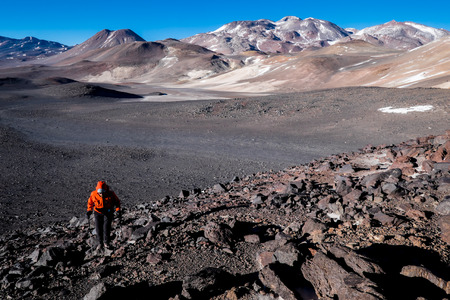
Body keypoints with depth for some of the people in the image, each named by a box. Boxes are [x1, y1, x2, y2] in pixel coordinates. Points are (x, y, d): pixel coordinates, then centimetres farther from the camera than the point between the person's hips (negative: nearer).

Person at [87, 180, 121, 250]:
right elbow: (90, 202, 4)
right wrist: (89, 210, -5)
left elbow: (117, 201, -3)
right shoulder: (94, 194, -16)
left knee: (106, 227, -10)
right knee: (98, 228, 0)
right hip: (98, 213, 2)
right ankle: (100, 243, 21)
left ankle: (106, 242, 11)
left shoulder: (111, 194, -19)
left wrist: (118, 210, -13)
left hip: (108, 213, -1)